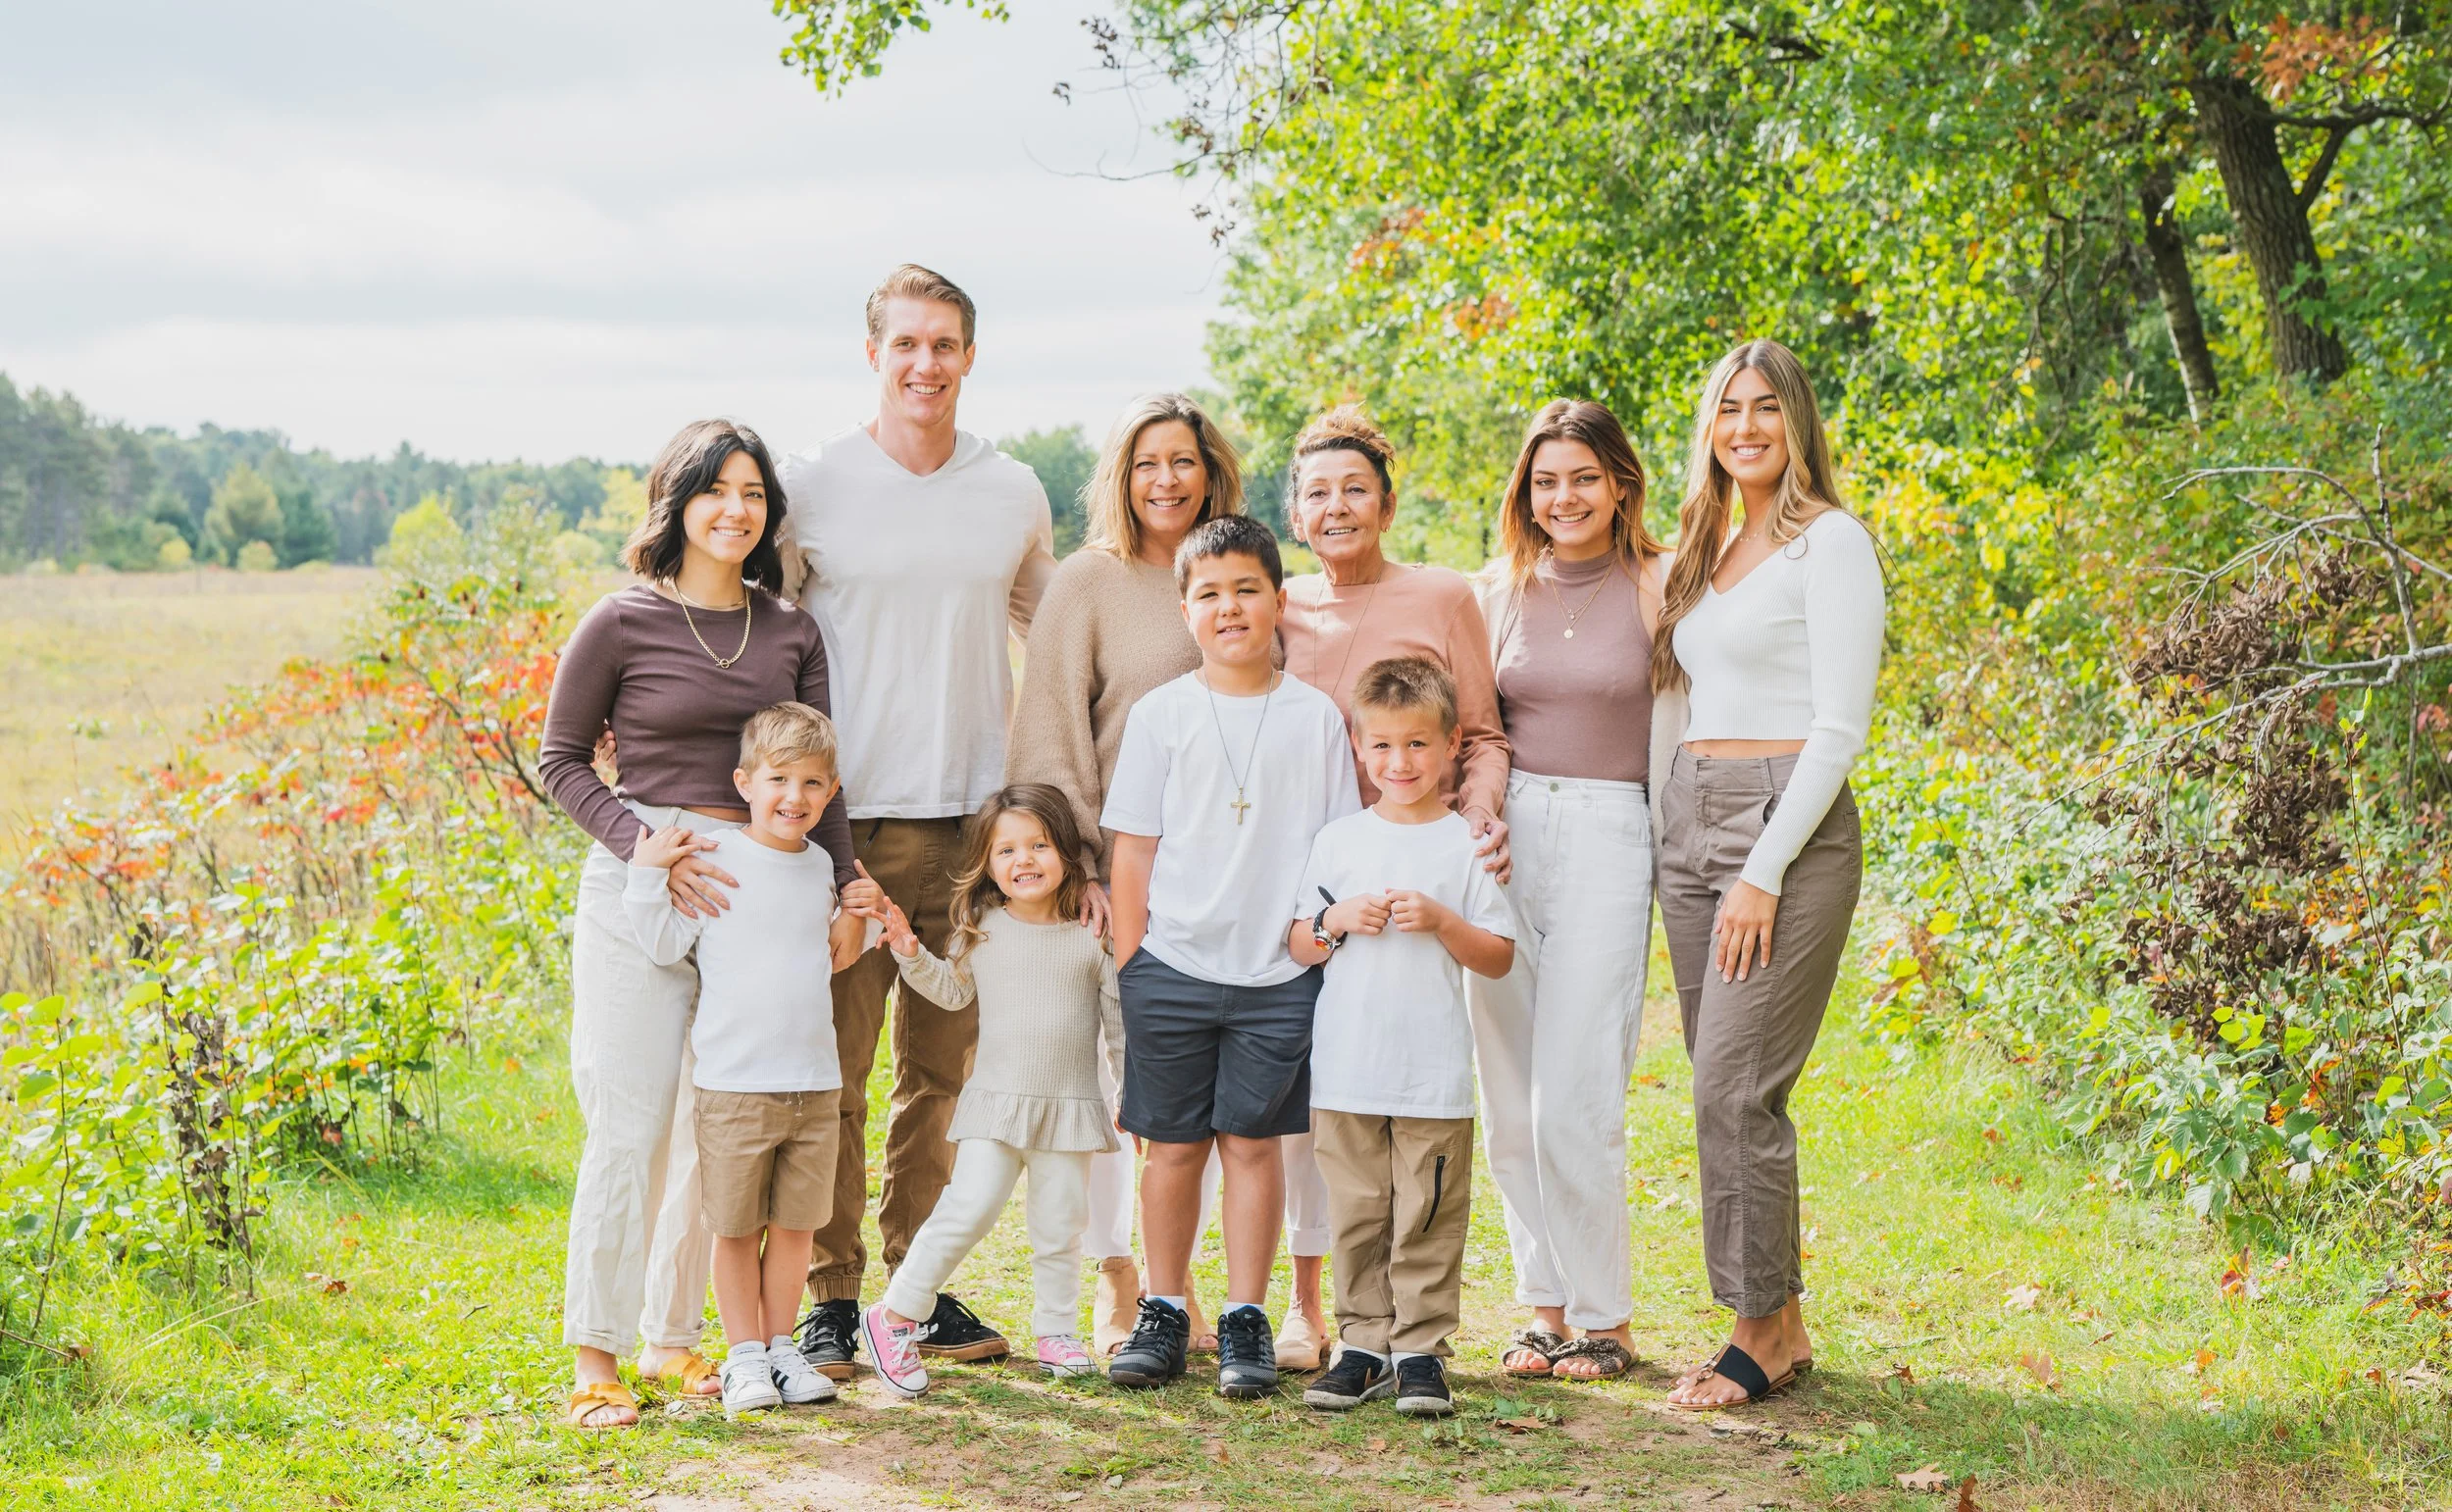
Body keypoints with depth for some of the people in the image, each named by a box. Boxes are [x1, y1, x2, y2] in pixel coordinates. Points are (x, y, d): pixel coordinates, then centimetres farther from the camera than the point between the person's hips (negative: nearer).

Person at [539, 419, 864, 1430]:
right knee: (629, 1128, -6)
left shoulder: (791, 631, 9)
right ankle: (595, 1356, 4)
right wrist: (645, 844, -12)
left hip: (756, 887, 4)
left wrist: (847, 889, 1)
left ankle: (674, 1337, 20)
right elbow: (561, 759, 2)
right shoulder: (621, 623, -3)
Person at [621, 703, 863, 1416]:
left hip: (815, 1083, 5)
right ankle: (745, 1357, 13)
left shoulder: (820, 866, 11)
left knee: (795, 1224, 10)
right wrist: (648, 874, -18)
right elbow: (665, 944, -10)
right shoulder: (712, 860, -7)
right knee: (737, 1229, 3)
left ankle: (781, 1347, 21)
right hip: (735, 1084, -5)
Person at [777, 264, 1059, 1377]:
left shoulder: (1014, 494, 9)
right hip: (847, 815, -3)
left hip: (975, 817, 3)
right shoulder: (809, 487, -1)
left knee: (942, 1069, 9)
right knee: (834, 1070, -3)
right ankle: (831, 1297, 6)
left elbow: (1052, 629, 23)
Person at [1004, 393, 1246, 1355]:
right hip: (1119, 869, -4)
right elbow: (1048, 734, -4)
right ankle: (1116, 1286, 11)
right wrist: (1070, 862, -13)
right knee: (1105, 1074, -1)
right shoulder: (1087, 583, -1)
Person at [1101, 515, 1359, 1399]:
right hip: (1172, 969, 0)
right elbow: (1133, 849, 4)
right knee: (1173, 1146, 6)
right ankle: (1163, 1313, 18)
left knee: (1253, 1143, 3)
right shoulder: (1160, 715, 3)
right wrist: (1131, 965, 1)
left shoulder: (1316, 718, 4)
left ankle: (1245, 1321, 11)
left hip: (1278, 974, 0)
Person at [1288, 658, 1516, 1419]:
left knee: (1428, 1215, 0)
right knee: (1357, 1213, 6)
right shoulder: (1338, 841, 8)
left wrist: (1441, 921, -13)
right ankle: (1364, 1343, 14)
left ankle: (1422, 1349, 7)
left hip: (1434, 1072, -2)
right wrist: (1336, 921, -7)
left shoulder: (1467, 844, 1)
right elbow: (1298, 948, 12)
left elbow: (1498, 957, 2)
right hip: (1346, 1068, 2)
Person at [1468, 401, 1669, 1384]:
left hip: (1610, 838, -4)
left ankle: (1603, 1319, 5)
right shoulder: (1498, 591, 11)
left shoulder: (1659, 585, 1)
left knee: (1572, 1099, -9)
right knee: (1509, 1099, 4)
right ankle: (1547, 1305, 16)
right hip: (1506, 833, 4)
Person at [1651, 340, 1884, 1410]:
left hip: (1789, 825, -8)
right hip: (1690, 827, 8)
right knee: (1725, 1089, 7)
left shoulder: (1830, 542, -6)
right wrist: (1667, 850, 13)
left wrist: (1765, 873, -16)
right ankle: (1782, 1323, 15)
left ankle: (1762, 1334, -2)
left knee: (1735, 1087, -12)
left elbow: (1840, 729, -12)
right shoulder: (1704, 551, 18)